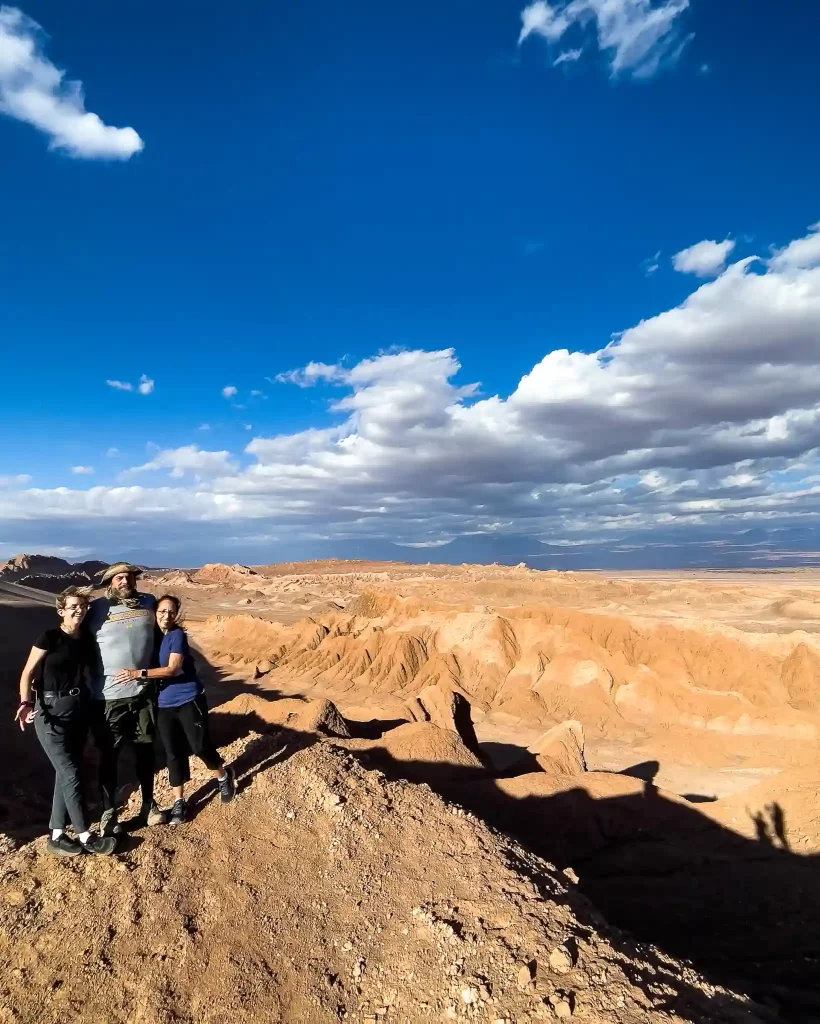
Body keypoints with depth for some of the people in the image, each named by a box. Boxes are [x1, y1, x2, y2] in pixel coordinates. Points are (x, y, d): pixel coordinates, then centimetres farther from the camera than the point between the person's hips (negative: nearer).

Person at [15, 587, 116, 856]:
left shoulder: (87, 640, 6)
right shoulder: (49, 637, -9)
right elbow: (28, 673, -8)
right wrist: (26, 702, -22)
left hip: (80, 710, 6)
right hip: (52, 713, -5)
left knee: (65, 774, 11)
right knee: (71, 775, -3)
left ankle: (56, 836, 22)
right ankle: (86, 837, 7)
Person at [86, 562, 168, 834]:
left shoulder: (149, 602, 2)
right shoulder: (98, 608, -8)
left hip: (144, 692, 3)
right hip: (108, 696, -3)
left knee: (145, 749, 14)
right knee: (109, 755, 8)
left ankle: (148, 804, 30)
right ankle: (109, 813, 23)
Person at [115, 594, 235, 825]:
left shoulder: (177, 635, -12)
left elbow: (172, 668, -20)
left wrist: (138, 673, -24)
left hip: (189, 700, -5)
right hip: (164, 705, 5)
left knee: (200, 746, 2)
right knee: (174, 753, 10)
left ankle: (224, 777, 29)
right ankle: (178, 803, 22)